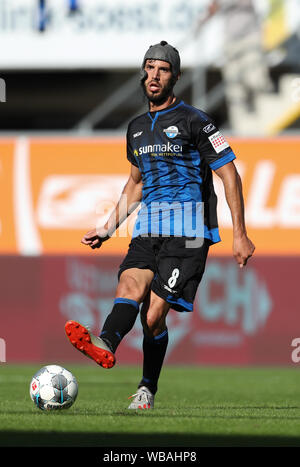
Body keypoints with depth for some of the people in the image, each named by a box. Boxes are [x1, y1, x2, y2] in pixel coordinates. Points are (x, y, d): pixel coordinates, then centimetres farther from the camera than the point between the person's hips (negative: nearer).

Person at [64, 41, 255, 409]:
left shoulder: (193, 121, -2)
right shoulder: (137, 128, 18)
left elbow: (229, 175, -2)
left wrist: (240, 235, -6)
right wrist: (107, 229, 26)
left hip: (188, 229, -5)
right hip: (148, 227, 5)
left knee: (154, 313, -14)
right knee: (130, 286, -22)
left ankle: (147, 388, -3)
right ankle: (105, 346, -46)